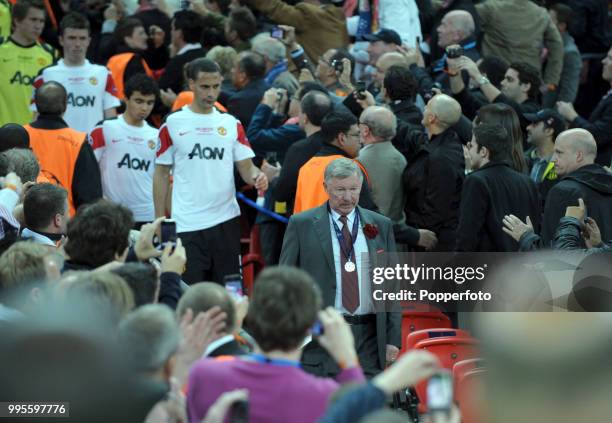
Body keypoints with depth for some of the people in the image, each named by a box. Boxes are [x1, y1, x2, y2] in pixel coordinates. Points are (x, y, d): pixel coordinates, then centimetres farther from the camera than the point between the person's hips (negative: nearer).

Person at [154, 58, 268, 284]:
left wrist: (257, 177, -19)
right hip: (187, 224, -3)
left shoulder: (231, 124, 8)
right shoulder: (172, 124, 1)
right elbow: (161, 174, 4)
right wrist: (160, 221, -1)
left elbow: (246, 166, 5)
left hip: (226, 221, 3)